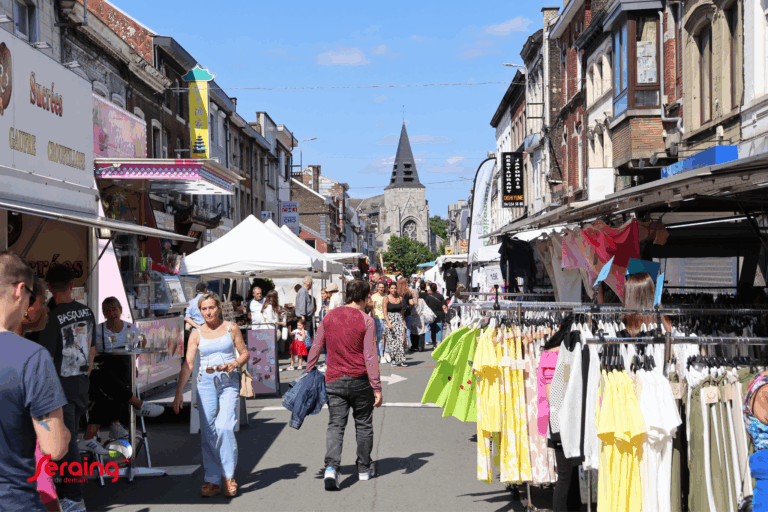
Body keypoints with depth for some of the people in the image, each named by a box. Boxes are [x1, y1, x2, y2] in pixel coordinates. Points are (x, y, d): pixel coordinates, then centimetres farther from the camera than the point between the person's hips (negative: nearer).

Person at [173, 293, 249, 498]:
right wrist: (179, 391, -3)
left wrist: (235, 363, -12)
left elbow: (245, 352, 10)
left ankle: (228, 476, 0)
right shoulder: (197, 334, 7)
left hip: (229, 382, -2)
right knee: (208, 432, -1)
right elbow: (188, 363, 3)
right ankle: (213, 481, 8)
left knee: (225, 428, -17)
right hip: (206, 383, 2)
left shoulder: (231, 328, 5)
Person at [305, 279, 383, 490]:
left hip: (334, 381, 2)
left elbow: (315, 348, 7)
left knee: (335, 425, 1)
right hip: (360, 380, -2)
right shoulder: (366, 320, -8)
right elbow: (370, 357, -11)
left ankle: (331, 467, -19)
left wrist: (308, 374, 17)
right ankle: (364, 468, 25)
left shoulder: (329, 317, 4)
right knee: (363, 425, 14)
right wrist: (377, 388, -8)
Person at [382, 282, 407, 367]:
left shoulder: (400, 298, 10)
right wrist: (388, 323, -19)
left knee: (402, 339, -12)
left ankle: (401, 359, -5)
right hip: (390, 320, -3)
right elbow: (384, 312, -8)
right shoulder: (386, 299, -2)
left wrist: (404, 321, 19)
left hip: (399, 320, 3)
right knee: (392, 341, -1)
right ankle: (394, 360, 11)